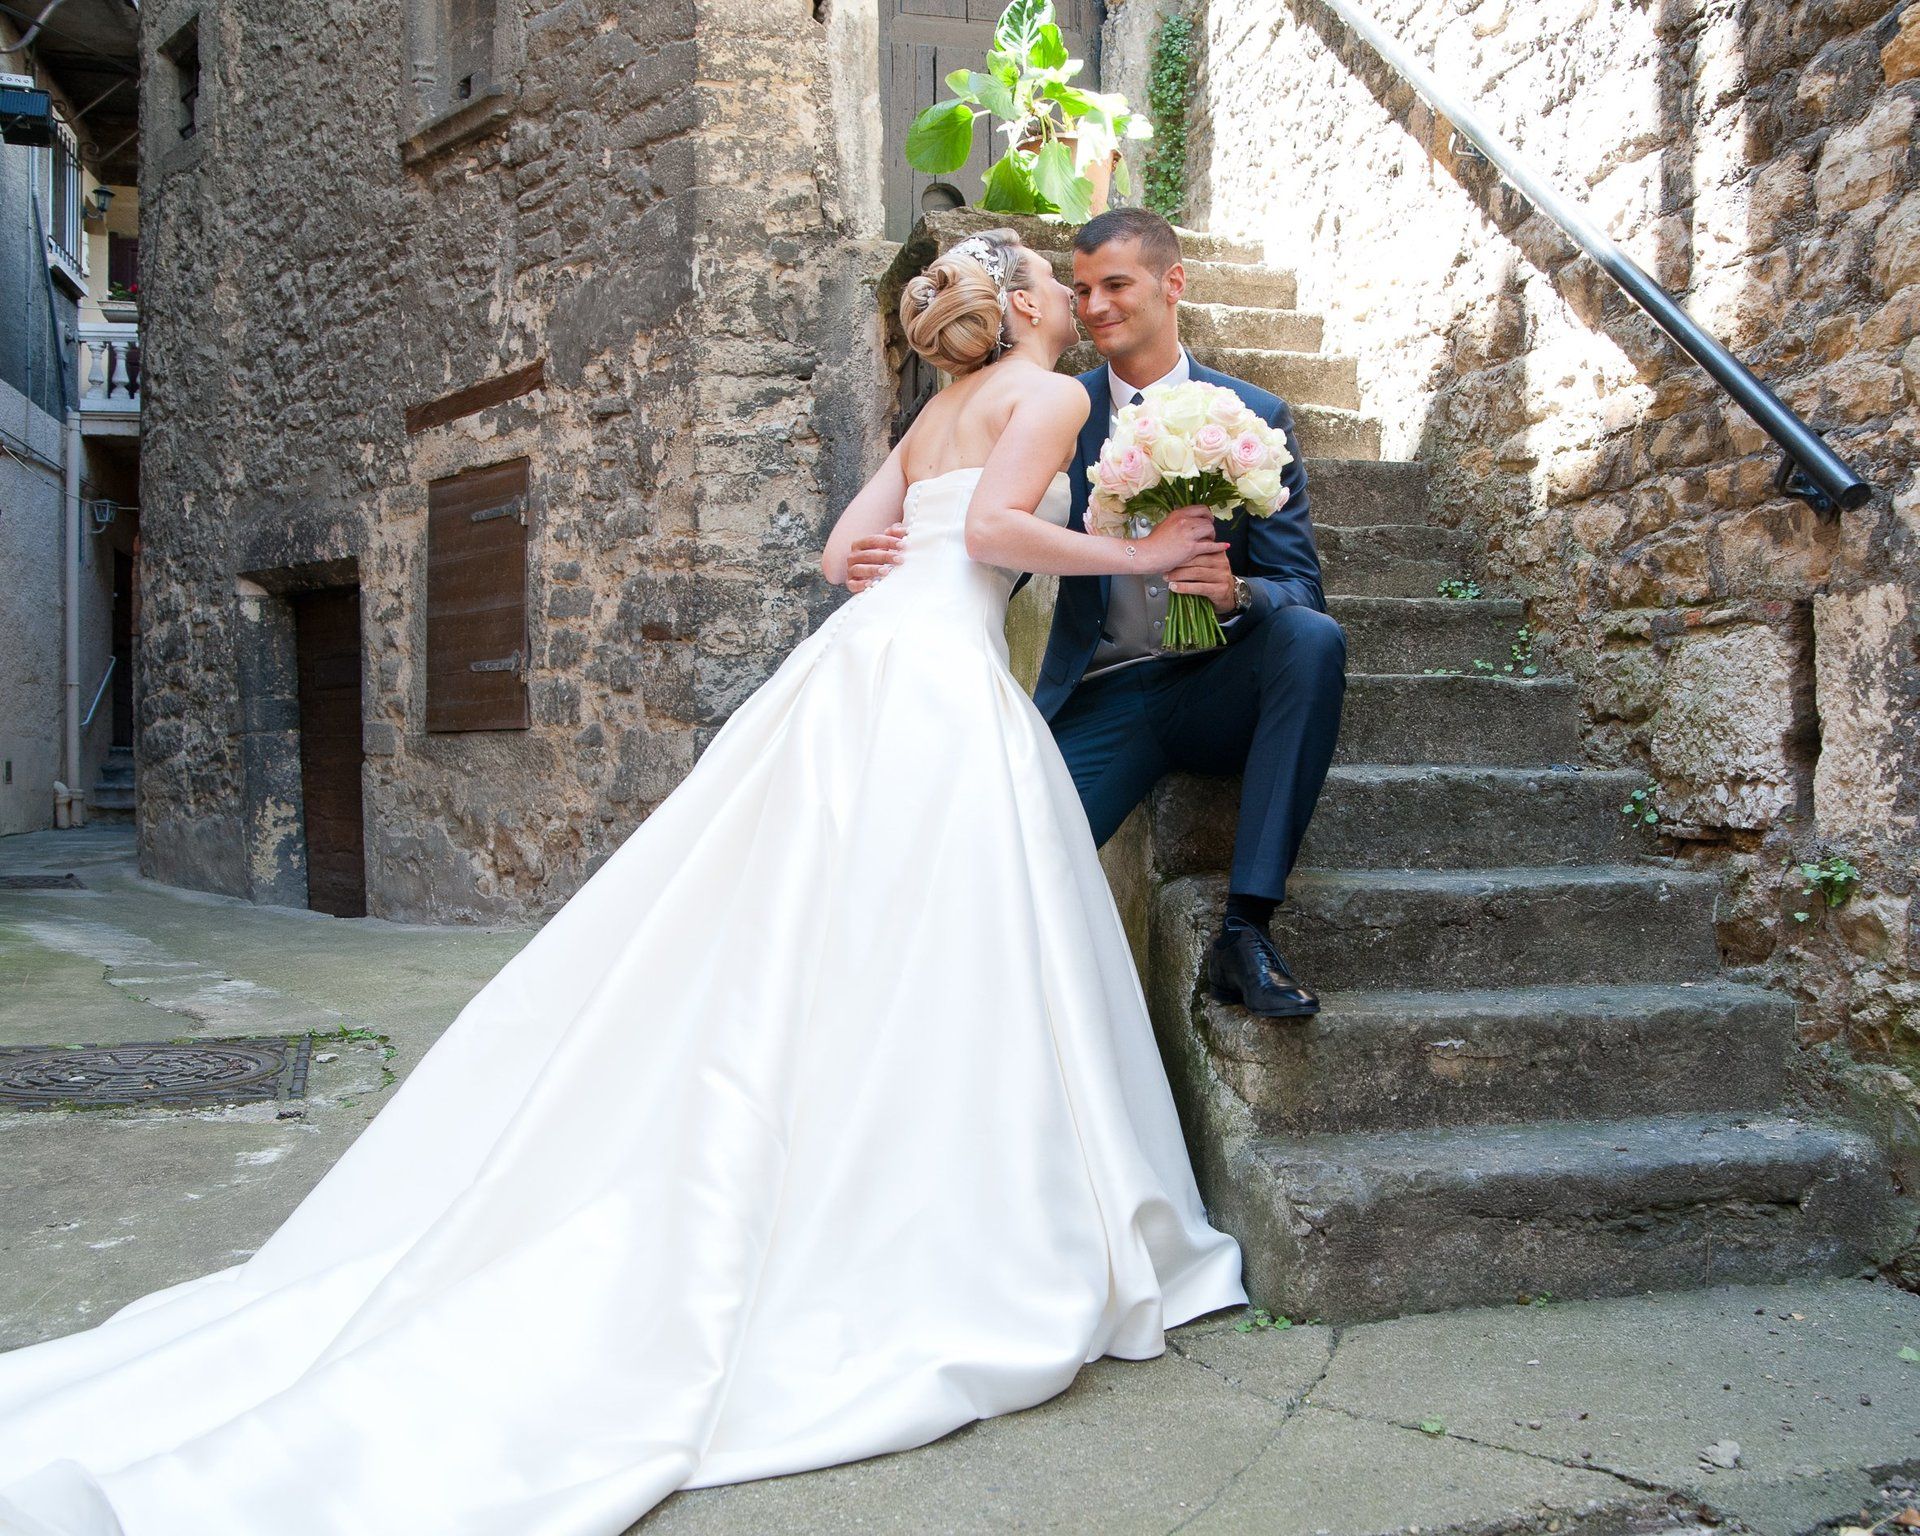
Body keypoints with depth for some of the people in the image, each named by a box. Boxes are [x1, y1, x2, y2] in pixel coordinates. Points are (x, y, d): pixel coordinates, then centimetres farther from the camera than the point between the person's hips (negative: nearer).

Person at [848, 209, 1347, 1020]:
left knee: (1313, 638, -32)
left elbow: (1299, 589, -2)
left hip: (1216, 687, 1)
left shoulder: (1255, 417, 2)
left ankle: (1245, 930, -26)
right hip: (1103, 699, 0)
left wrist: (1235, 592, -27)